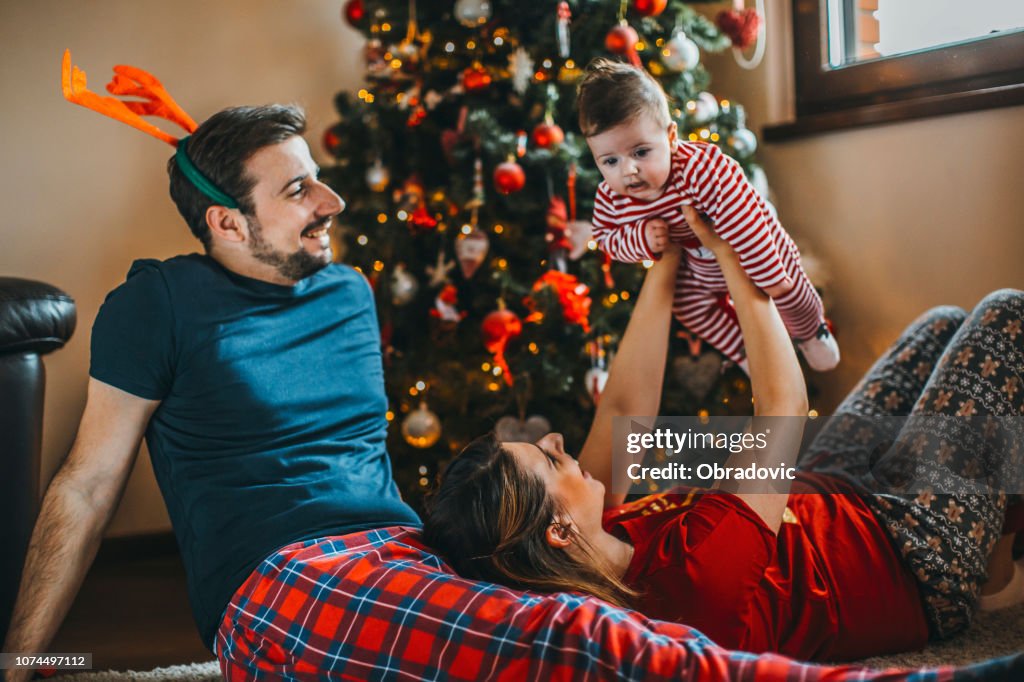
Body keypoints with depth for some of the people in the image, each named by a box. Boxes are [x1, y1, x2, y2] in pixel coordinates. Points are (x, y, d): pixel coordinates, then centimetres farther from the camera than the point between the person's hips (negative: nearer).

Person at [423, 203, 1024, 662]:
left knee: (945, 324, 21)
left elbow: (627, 405, -12)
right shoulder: (701, 568, -45)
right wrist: (731, 261, -23)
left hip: (826, 501, 8)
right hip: (922, 561, -7)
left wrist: (666, 263, -12)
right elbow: (784, 404, -34)